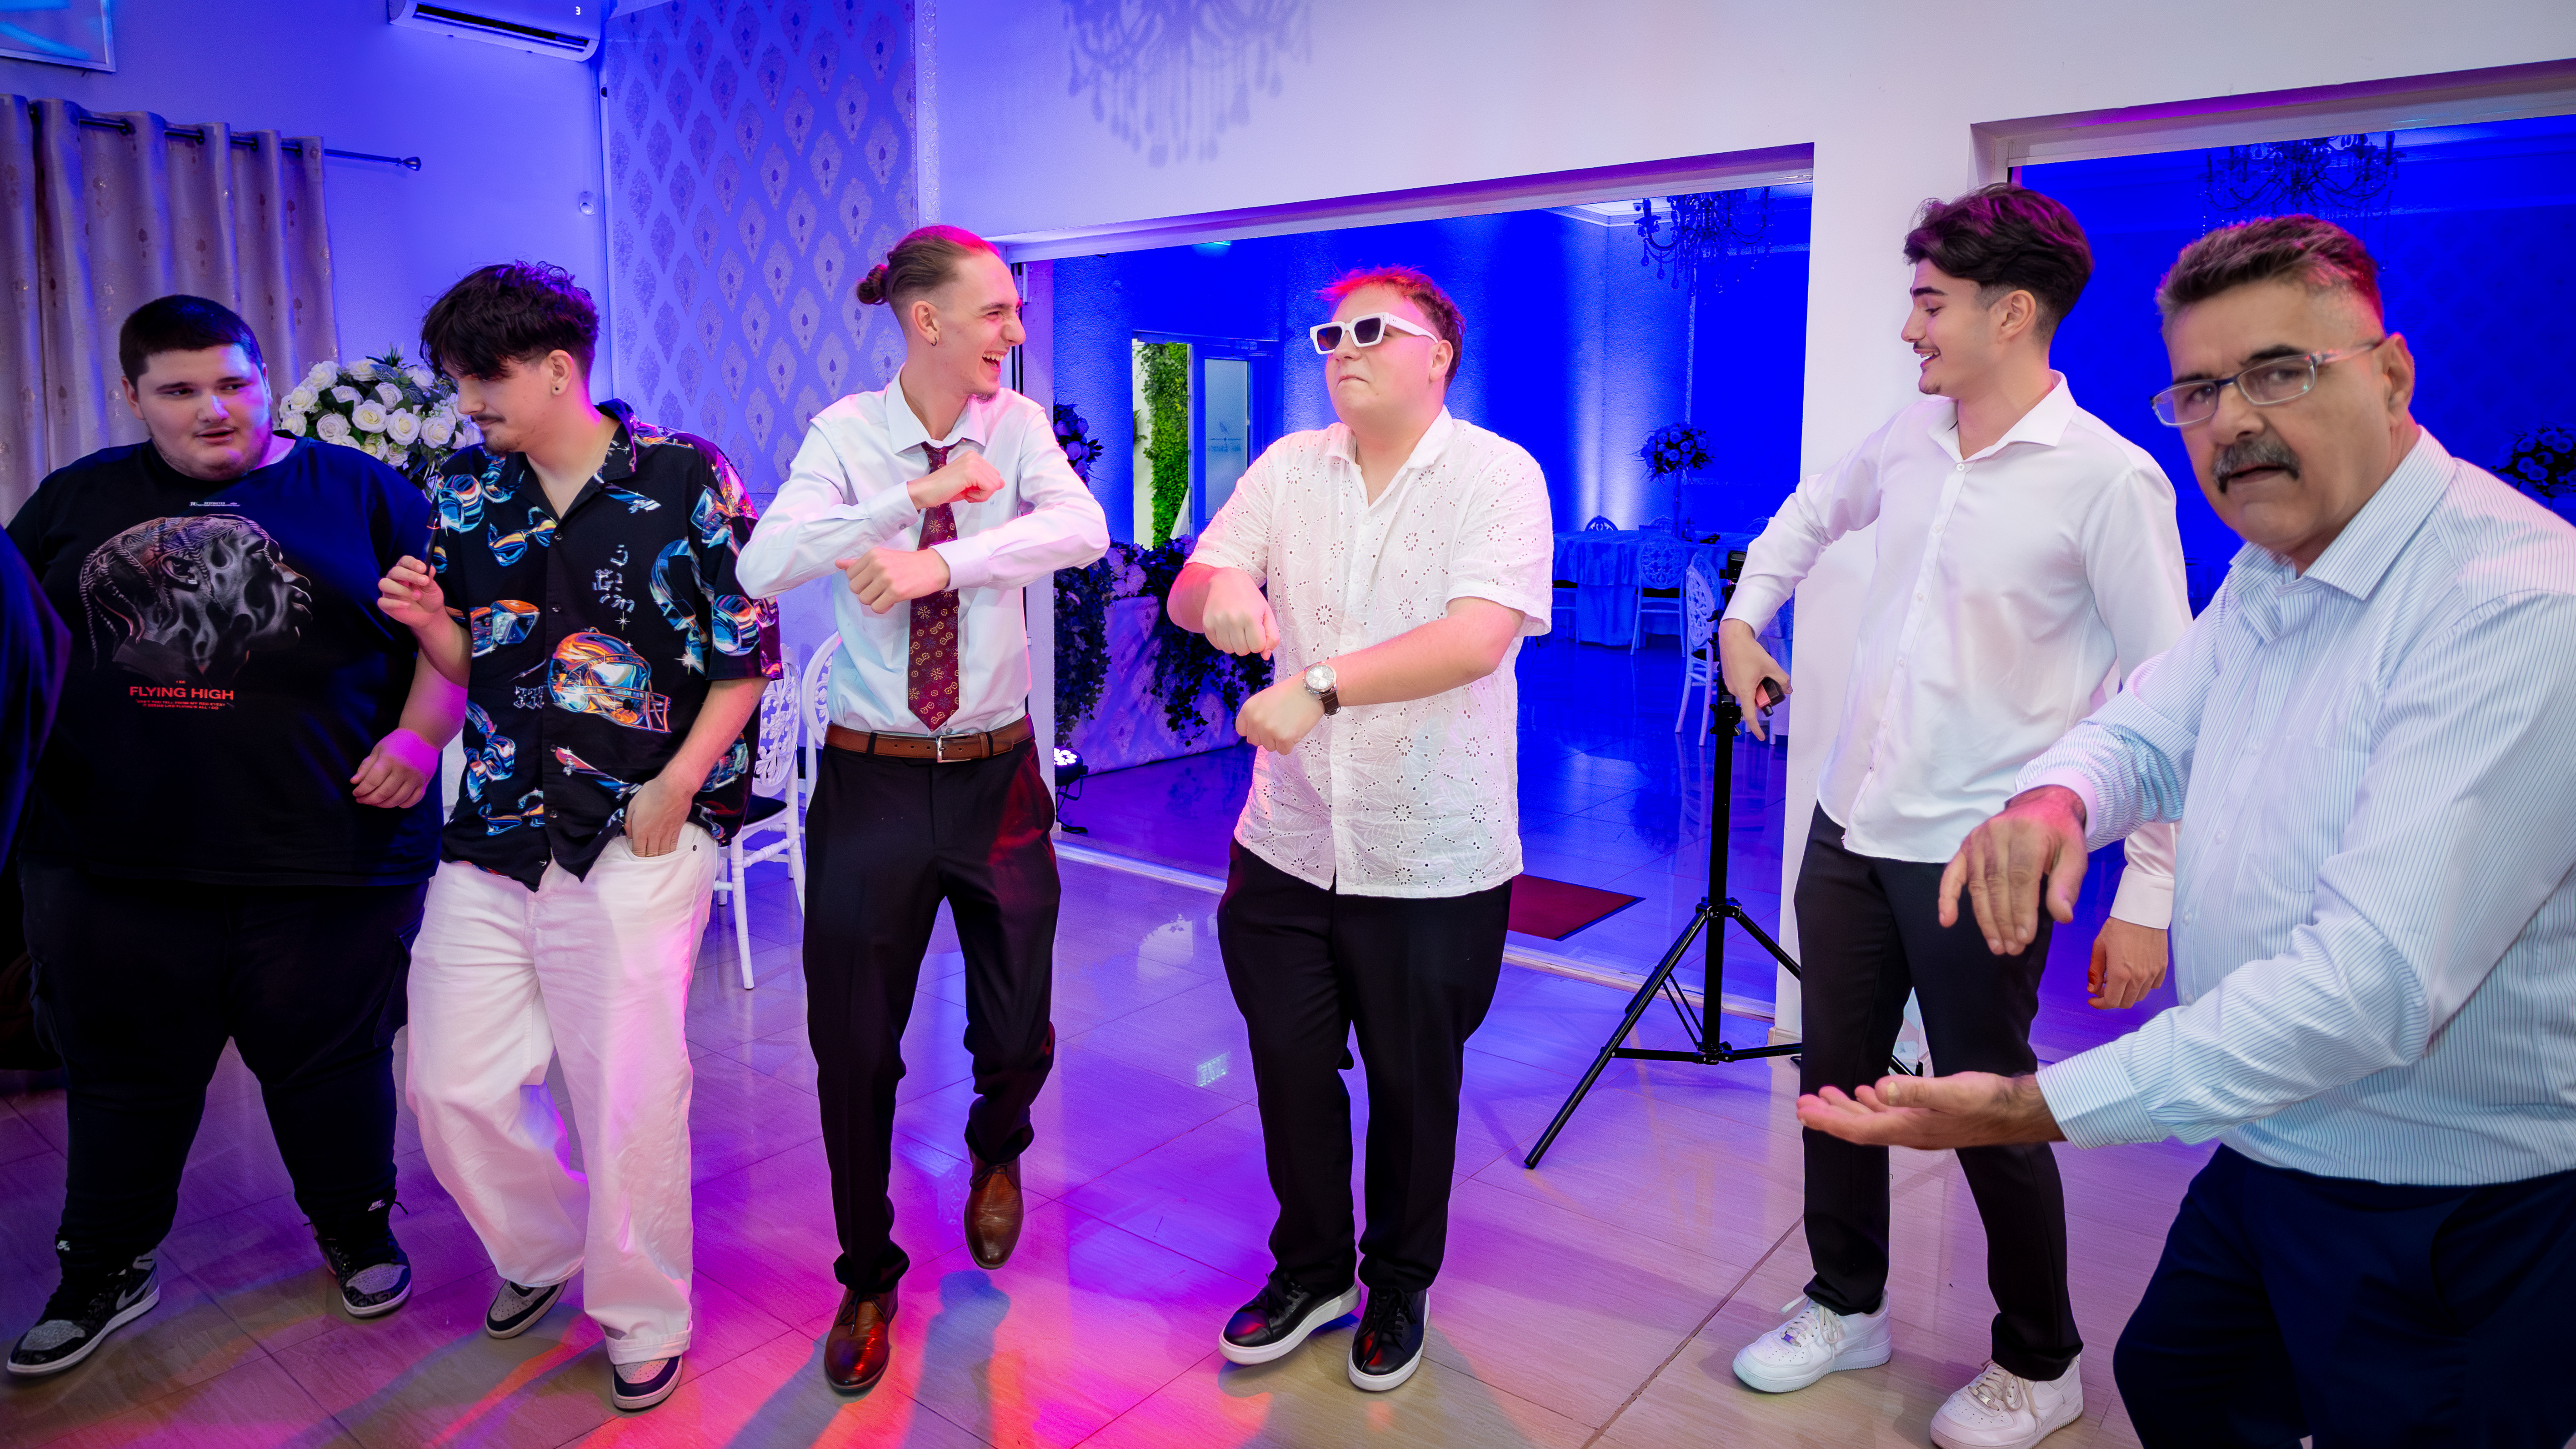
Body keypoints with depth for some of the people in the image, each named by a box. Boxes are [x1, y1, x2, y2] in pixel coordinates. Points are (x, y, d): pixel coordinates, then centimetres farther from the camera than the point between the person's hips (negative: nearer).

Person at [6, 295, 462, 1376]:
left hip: (327, 857, -3)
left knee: (329, 1064, 10)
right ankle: (105, 1271, 35)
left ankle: (356, 1233, 31)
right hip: (114, 862, 3)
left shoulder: (357, 491, 1)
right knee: (124, 1073, 16)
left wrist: (418, 737, -13)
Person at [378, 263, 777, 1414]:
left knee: (631, 1099, 2)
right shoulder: (465, 490, 9)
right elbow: (471, 662, 16)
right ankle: (543, 1250, 40)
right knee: (451, 1085, 11)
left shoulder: (687, 479, -7)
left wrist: (677, 785, -14)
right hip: (493, 834, 6)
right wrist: (428, 619, -6)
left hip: (638, 841, -5)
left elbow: (748, 653, -6)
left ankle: (642, 1321, 26)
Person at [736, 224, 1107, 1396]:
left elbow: (1083, 528, -21)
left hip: (999, 773, 1)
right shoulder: (847, 433, -6)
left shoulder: (1018, 423, -2)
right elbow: (763, 565, -21)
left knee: (1018, 1031, 9)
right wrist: (922, 491, -24)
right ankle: (868, 1277, 32)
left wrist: (945, 559, -32)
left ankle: (996, 1151, 48)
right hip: (872, 778, -1)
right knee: (853, 1044, 7)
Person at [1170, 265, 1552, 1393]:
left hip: (1432, 863, -3)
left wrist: (1321, 685, -34)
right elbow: (1188, 595, 1)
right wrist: (1223, 587, -24)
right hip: (1286, 845, 4)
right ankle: (1311, 1269, 39)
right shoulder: (1285, 469, 6)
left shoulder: (1499, 476, -9)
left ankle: (1400, 1287, 39)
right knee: (1290, 1071, 15)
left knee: (1413, 1089, 13)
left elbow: (1479, 636, -23)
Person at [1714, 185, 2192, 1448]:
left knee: (1986, 1111, 7)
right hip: (1850, 823, 6)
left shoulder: (2108, 479, -14)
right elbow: (1813, 510, 27)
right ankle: (1845, 1306, 38)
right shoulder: (1910, 435, 4)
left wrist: (2150, 897, -15)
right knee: (1836, 1079, 16)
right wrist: (1743, 616, 19)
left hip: (1981, 854, -6)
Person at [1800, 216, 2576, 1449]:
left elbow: (2376, 980, -34)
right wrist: (2054, 797, -19)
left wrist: (2036, 1108, -37)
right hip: (2265, 1154, 8)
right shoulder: (2267, 574, 2)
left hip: (2459, 1216, -8)